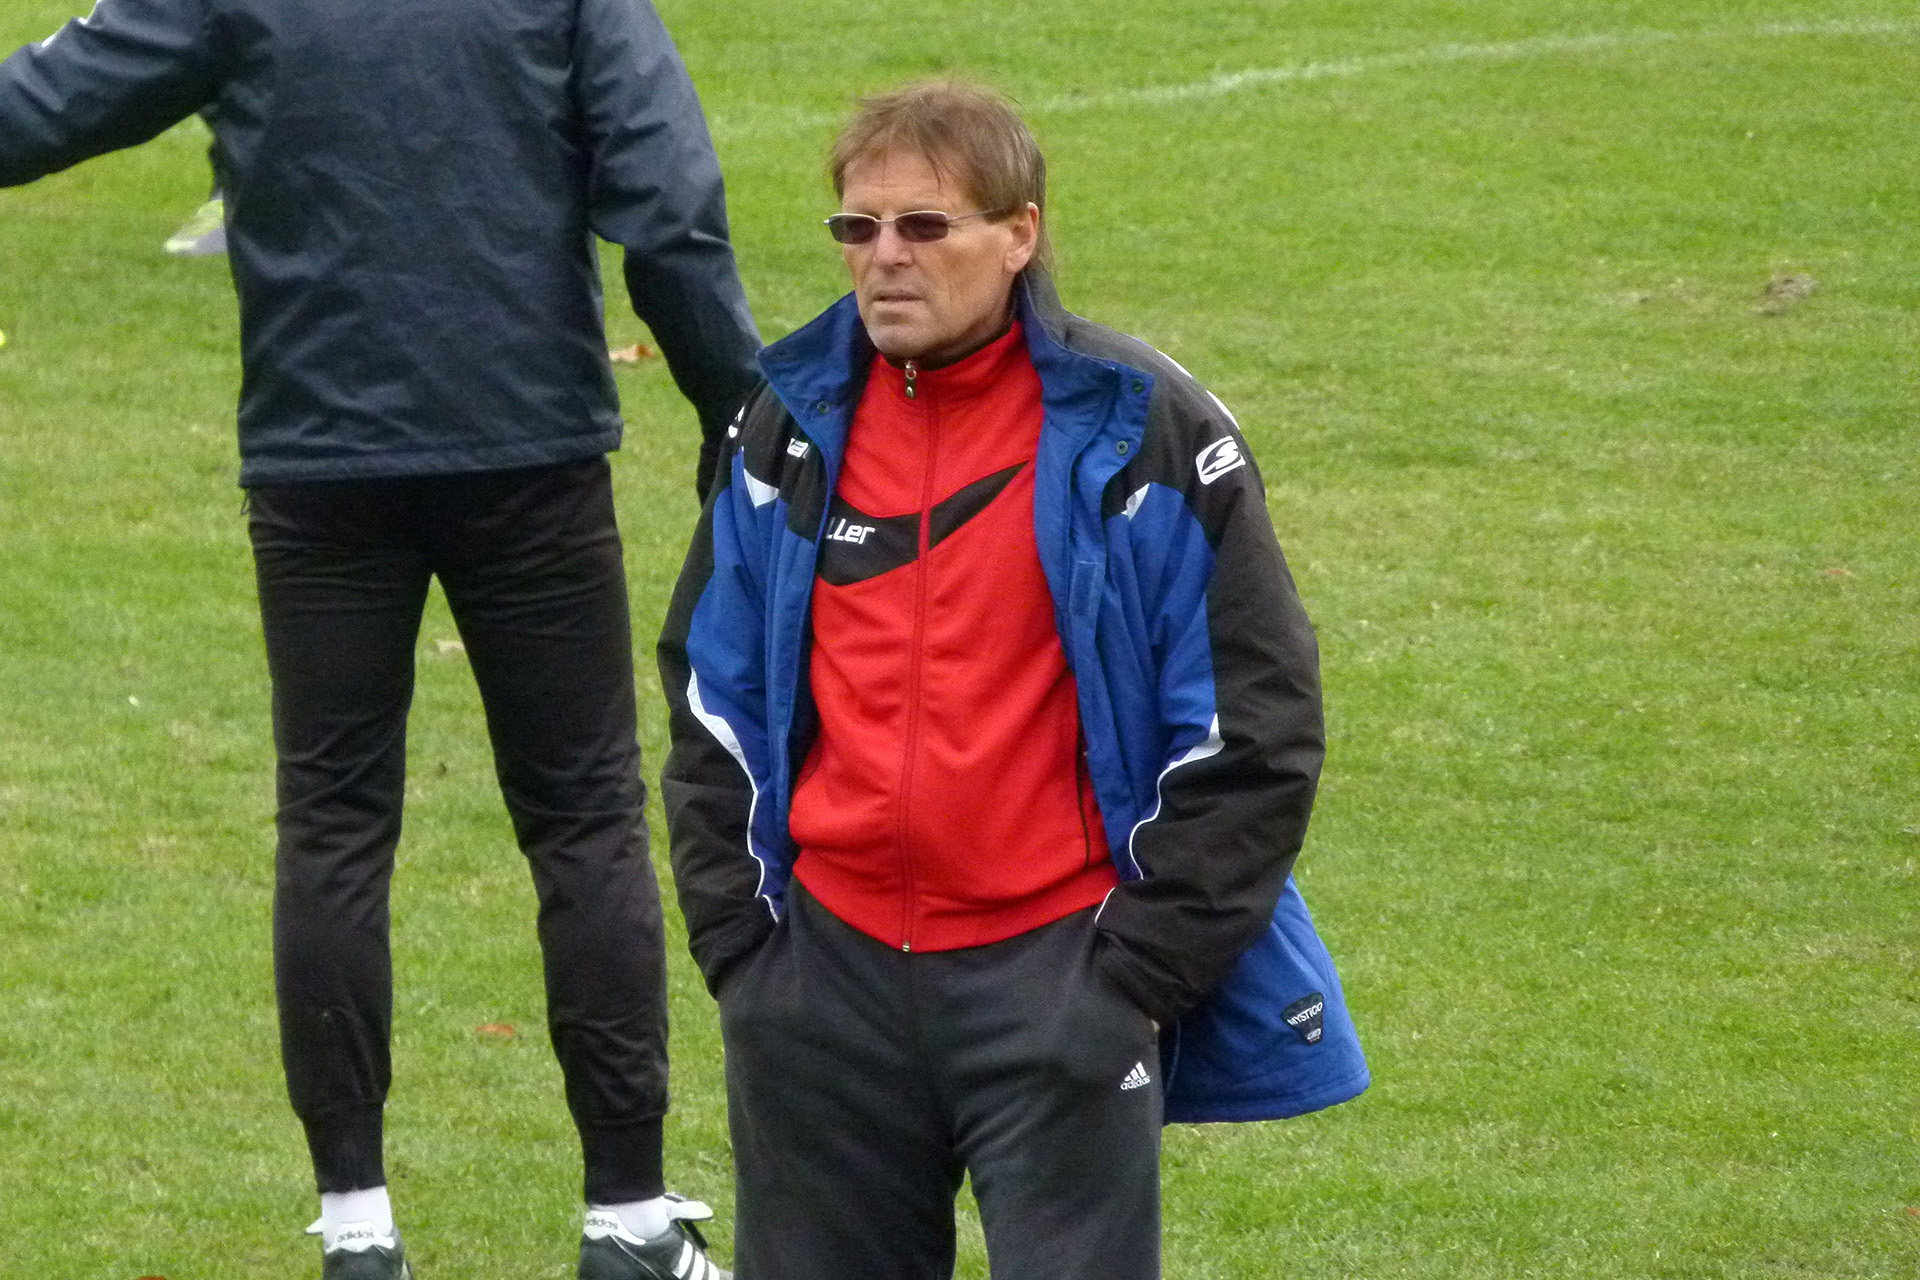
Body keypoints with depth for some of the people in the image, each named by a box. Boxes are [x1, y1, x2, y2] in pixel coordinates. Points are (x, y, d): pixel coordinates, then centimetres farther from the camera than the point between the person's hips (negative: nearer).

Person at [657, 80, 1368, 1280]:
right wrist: (735, 930, 6)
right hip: (827, 976, 4)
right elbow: (712, 691, 16)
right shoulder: (790, 428, 7)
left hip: (1058, 980, -4)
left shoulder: (1143, 432, -5)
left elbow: (1257, 720, -4)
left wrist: (1145, 965, -8)